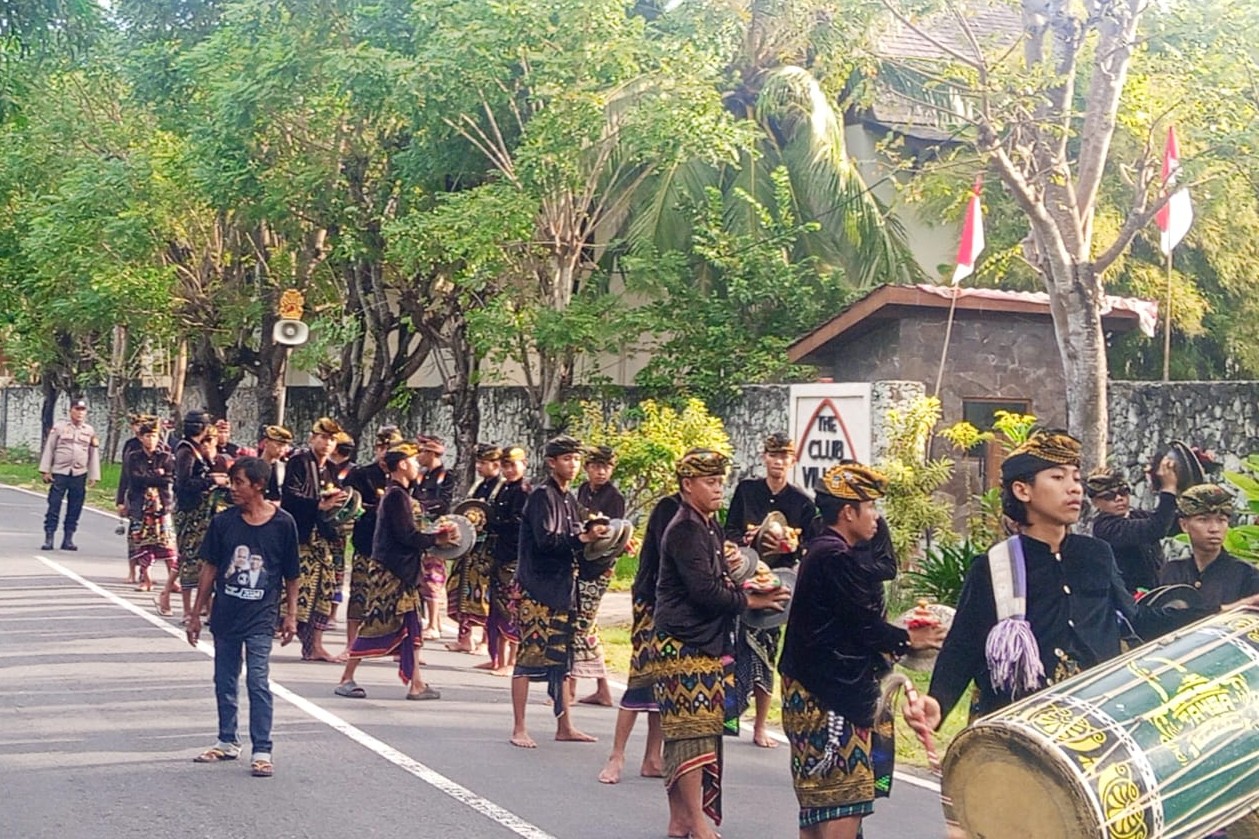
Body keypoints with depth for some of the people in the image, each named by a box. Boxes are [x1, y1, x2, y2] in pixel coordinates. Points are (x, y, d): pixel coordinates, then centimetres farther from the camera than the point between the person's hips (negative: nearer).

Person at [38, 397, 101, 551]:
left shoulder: (90, 431, 10)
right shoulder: (59, 427, 3)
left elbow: (94, 455, 12)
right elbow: (48, 449, 3)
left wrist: (93, 475, 7)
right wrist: (45, 470, -2)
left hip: (79, 475, 2)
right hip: (59, 473, -2)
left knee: (74, 510, 4)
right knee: (54, 507, -4)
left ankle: (68, 539, 11)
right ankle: (48, 539, -1)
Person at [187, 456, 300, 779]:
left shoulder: (282, 523, -7)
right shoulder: (223, 522, -1)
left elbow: (291, 575, 1)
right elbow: (209, 568, 6)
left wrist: (291, 615, 1)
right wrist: (196, 614, 7)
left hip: (260, 619, -4)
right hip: (225, 615, 4)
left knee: (258, 683, -7)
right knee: (225, 682, 14)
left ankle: (261, 751, -1)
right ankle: (227, 742, 28)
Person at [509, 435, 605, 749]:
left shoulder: (569, 499, 16)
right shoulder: (542, 496, -10)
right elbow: (546, 540, -20)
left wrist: (592, 537, -2)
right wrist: (582, 538, -22)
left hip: (560, 587, 8)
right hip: (536, 587, -8)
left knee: (561, 657, 11)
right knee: (530, 655, -5)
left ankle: (565, 726, 18)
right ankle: (519, 728, 0)